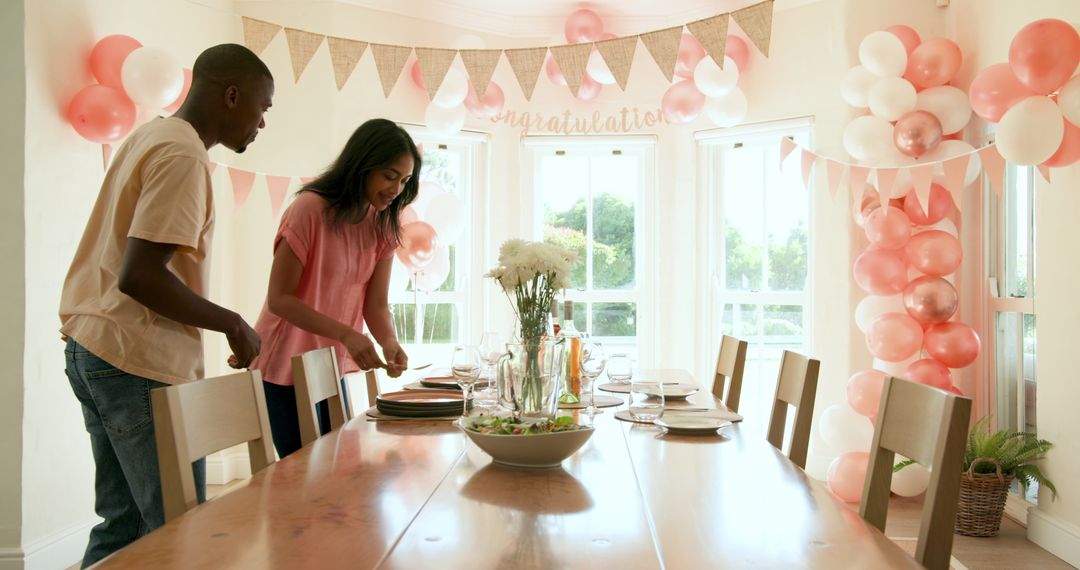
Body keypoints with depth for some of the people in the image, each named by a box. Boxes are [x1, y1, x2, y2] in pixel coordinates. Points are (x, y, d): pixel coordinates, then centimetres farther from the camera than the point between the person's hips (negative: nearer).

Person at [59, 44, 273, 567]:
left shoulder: (149, 136, 14)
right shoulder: (183, 156, -15)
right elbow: (139, 275, -24)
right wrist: (232, 324, -13)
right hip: (139, 361, -10)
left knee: (123, 522, 16)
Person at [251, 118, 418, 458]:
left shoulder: (383, 224, 0)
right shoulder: (310, 208, -19)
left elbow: (376, 304, -2)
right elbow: (279, 299, -20)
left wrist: (389, 342, -23)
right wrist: (346, 334, -30)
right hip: (285, 368, -6)